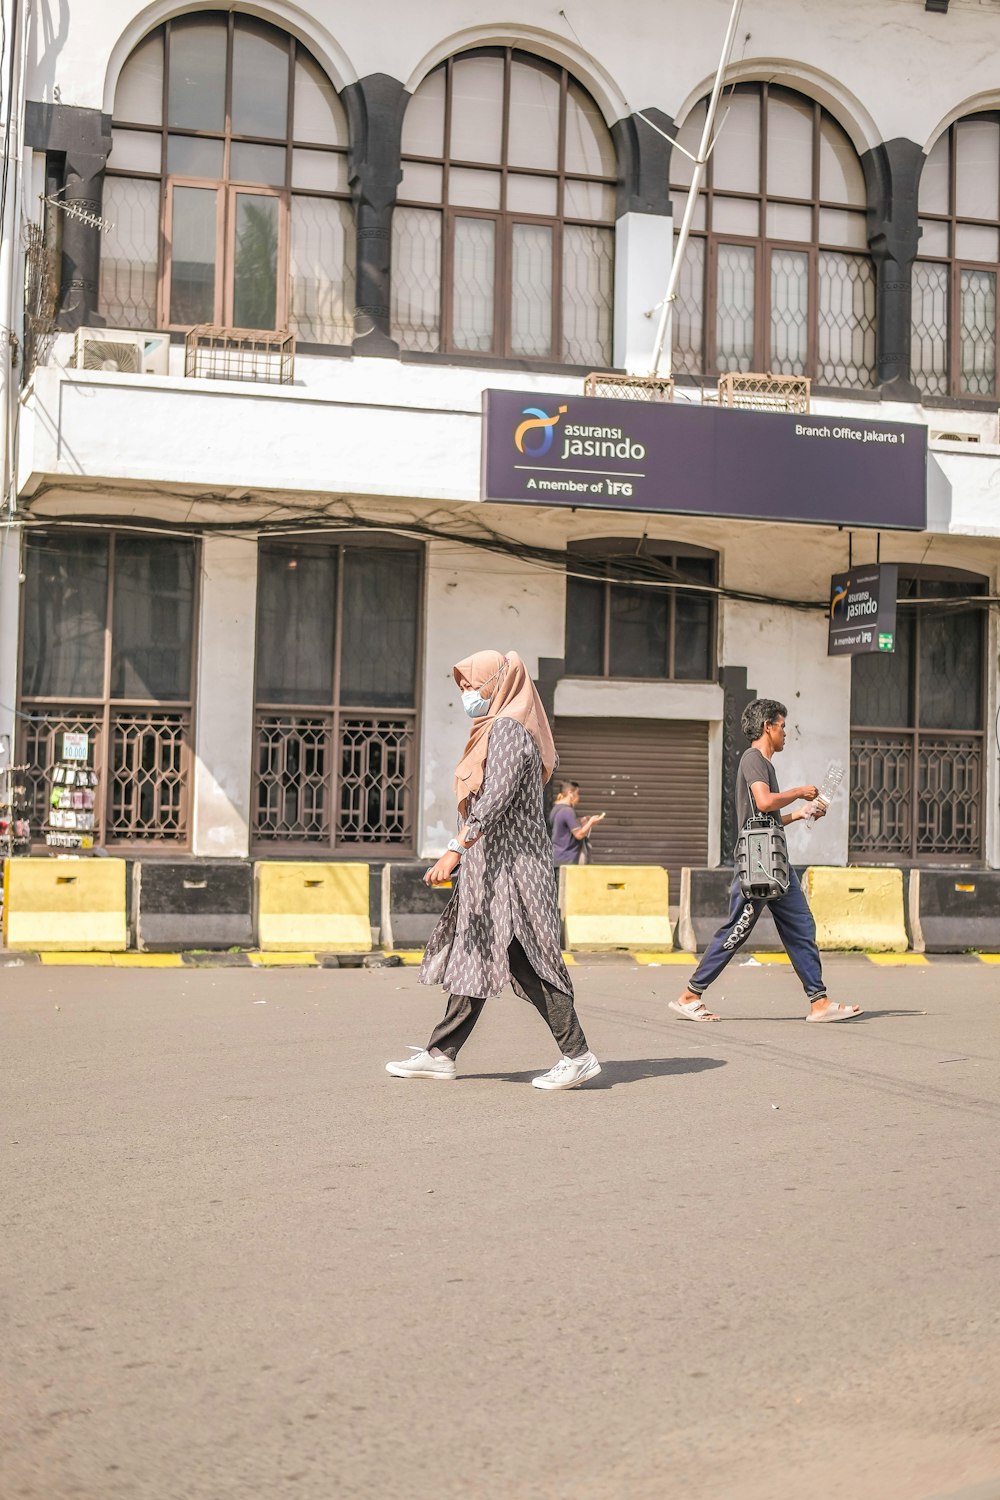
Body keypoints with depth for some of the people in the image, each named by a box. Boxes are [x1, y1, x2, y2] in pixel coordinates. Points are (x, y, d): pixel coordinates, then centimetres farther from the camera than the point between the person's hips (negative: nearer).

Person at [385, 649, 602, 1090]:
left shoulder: (508, 729, -13)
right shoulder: (495, 728, 18)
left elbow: (496, 797, -25)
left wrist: (457, 849, -30)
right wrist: (463, 854, 22)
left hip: (508, 864, -10)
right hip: (491, 864, 10)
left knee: (527, 961, -8)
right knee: (471, 955, 10)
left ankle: (578, 1056, -4)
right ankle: (440, 1054, 15)